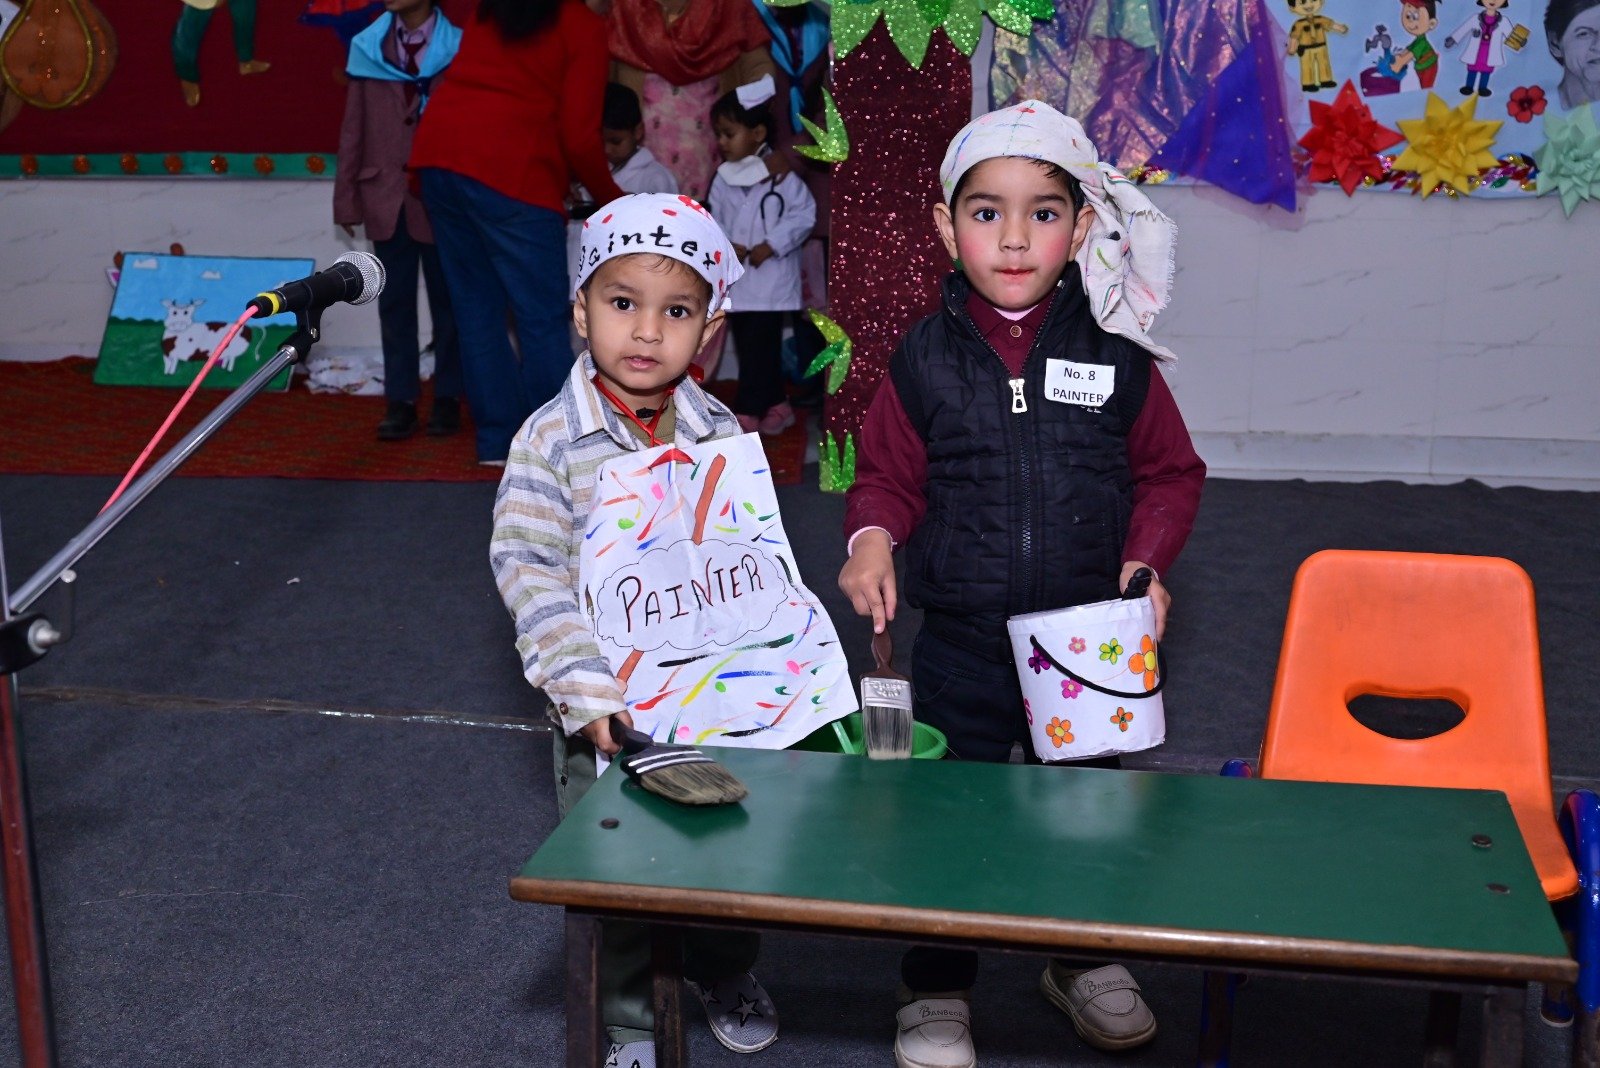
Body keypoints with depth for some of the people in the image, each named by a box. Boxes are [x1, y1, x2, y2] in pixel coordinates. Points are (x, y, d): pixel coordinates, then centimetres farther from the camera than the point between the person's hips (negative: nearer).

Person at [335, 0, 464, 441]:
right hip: (385, 195, 3)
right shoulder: (367, 47, 5)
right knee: (394, 301, 6)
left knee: (446, 299, 8)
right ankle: (401, 400, 12)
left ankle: (447, 397, 18)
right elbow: (353, 127, 8)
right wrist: (347, 197, 6)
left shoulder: (456, 47, -4)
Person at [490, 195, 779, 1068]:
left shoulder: (720, 433, -3)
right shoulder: (550, 440, -13)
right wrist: (583, 685, -25)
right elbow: (526, 564, -17)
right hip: (605, 707, -3)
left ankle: (725, 972, 46)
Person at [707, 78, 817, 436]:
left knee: (759, 348, -7)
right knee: (746, 346, 12)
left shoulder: (780, 174, -8)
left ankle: (747, 413, -2)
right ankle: (775, 406, 26)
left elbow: (804, 213, -10)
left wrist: (772, 245, -16)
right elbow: (714, 221, 9)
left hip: (770, 278, -6)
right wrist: (726, 245, -10)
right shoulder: (722, 179, 7)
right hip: (735, 278, 6)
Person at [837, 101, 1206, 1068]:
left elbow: (1170, 472, 5)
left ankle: (1084, 959, 43)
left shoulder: (1115, 355, -5)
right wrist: (873, 539, -15)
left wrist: (1147, 560, -10)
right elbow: (890, 475, 4)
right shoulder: (926, 360, -5)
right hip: (961, 644, -1)